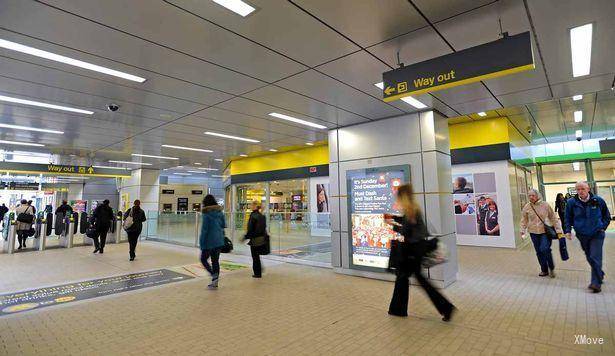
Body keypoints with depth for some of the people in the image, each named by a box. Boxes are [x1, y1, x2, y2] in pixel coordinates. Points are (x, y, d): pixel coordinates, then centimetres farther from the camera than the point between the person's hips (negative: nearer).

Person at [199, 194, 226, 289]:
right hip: (219, 240, 6)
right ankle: (215, 282, 18)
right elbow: (223, 225, 10)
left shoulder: (206, 214, -14)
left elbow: (204, 229, -13)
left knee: (203, 259, 11)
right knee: (215, 261, 14)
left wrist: (202, 244, -8)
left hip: (210, 241, -6)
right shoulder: (220, 212, 5)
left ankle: (214, 275, -7)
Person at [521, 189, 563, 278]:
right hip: (534, 232, 3)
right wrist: (523, 231, 1)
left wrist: (558, 229, 0)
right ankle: (544, 270, 23)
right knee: (539, 252, 8)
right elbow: (524, 220, 7)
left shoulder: (545, 205, -4)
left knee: (545, 249, -15)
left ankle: (551, 268, 10)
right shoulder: (527, 207, 0)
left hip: (546, 231, -3)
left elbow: (553, 218, 1)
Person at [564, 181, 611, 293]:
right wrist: (568, 230, -5)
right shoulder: (571, 202, -5)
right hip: (582, 235, 2)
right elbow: (568, 218, 5)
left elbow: (606, 216, 11)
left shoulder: (598, 201, -5)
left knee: (595, 258, -8)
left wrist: (603, 227, 3)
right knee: (589, 258, 14)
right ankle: (600, 274, 36)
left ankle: (596, 283, -1)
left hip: (597, 234, -2)